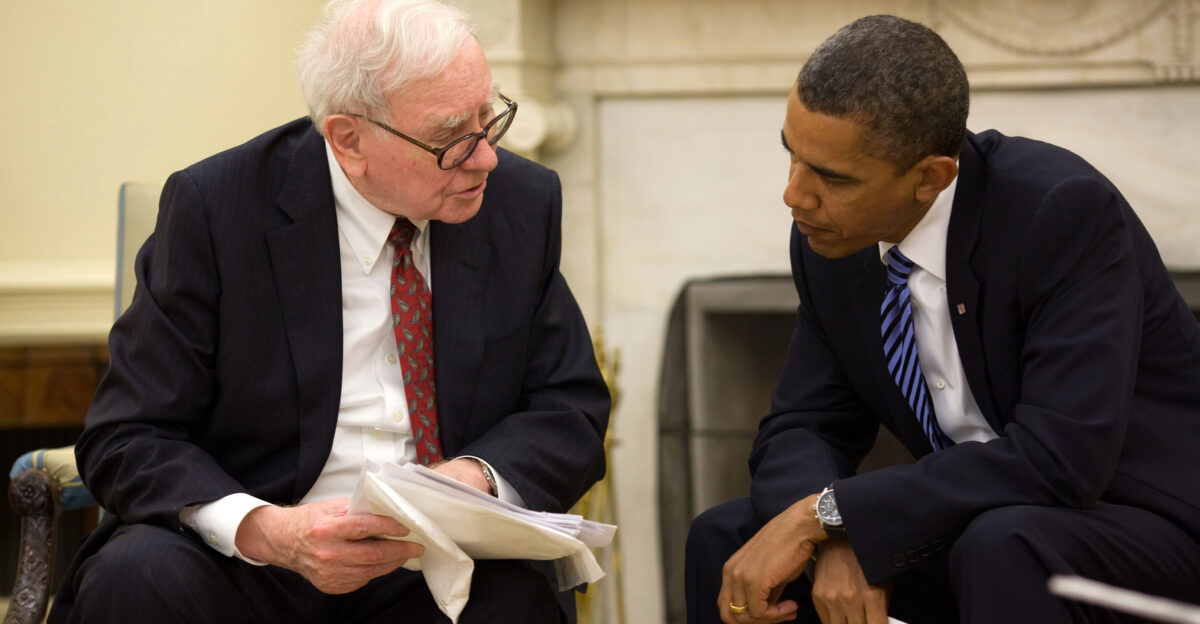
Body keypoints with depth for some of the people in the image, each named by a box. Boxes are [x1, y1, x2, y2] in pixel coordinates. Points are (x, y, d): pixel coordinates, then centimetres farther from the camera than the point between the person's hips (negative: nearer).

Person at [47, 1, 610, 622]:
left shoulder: (523, 203, 3)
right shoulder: (212, 208, -7)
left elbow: (570, 409, 8)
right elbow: (129, 437, -7)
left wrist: (478, 476, -16)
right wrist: (265, 531, -27)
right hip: (242, 564, 0)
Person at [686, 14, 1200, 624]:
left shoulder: (1066, 209, -24)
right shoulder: (831, 242, -3)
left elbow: (1060, 459, -31)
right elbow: (801, 429, 2)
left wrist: (821, 515, -29)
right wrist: (833, 544, -22)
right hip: (969, 522, 6)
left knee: (1001, 547, -37)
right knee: (724, 538, -6)